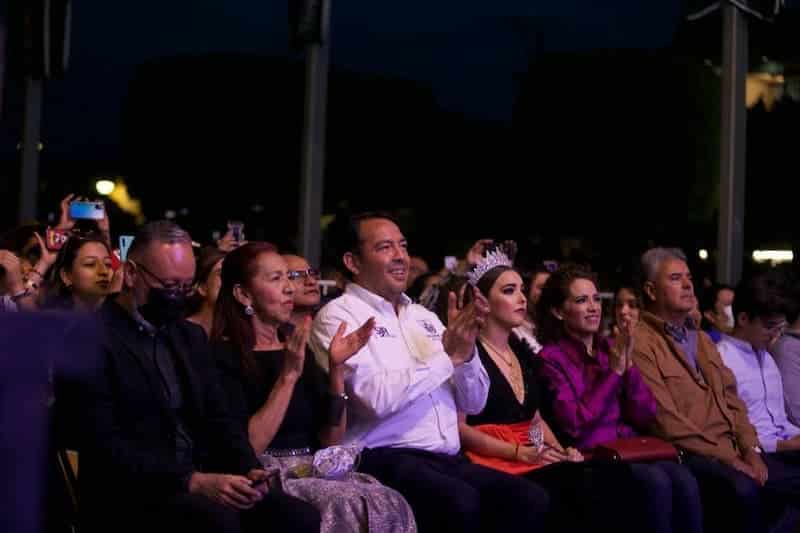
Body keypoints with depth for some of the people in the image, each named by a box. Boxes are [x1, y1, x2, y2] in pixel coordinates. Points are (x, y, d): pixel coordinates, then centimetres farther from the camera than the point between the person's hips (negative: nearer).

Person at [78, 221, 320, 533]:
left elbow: (219, 420, 14)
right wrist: (192, 481, -23)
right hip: (130, 494, -6)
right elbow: (105, 444, -15)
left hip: (204, 484, 7)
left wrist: (248, 470, -6)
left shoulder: (191, 336, 17)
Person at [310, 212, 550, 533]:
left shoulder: (424, 316, 19)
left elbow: (473, 404, 16)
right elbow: (377, 399, -19)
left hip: (449, 459, 6)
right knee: (461, 502, -34)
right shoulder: (338, 316, -2)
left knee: (531, 500, -18)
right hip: (385, 459, -6)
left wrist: (466, 350, -3)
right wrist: (446, 354, -10)